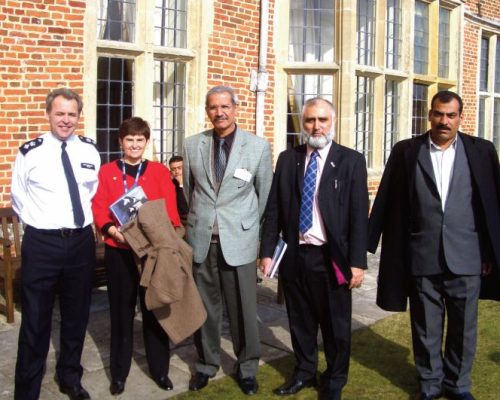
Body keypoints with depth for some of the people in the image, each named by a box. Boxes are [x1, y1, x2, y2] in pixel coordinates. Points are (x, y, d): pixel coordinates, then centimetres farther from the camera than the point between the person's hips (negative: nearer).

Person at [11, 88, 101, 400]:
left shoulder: (90, 150, 3)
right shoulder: (30, 153, -7)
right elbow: (18, 197, 5)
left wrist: (86, 221, 10)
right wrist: (39, 223, 6)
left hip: (82, 241, 4)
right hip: (42, 243, -3)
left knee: (77, 316, 17)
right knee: (36, 320, 6)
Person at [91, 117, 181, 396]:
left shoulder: (160, 171, 5)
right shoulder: (107, 172, 4)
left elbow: (170, 210, 1)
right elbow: (98, 208, -1)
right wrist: (111, 229, -19)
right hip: (119, 250, 0)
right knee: (121, 311, 8)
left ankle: (160, 369, 23)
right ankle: (119, 373, 22)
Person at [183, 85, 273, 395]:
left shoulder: (259, 146, -3)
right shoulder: (192, 145, 4)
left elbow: (265, 194, 5)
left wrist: (252, 229, 9)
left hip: (239, 240, -2)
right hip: (201, 240, 2)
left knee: (244, 309, 7)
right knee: (205, 307, 13)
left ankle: (247, 367, 27)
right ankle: (207, 363, 32)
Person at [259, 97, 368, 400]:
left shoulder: (351, 161, -3)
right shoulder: (287, 159, 6)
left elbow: (359, 215, -6)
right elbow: (274, 209, 7)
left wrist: (358, 262, -10)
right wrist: (268, 251, 1)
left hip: (332, 257, -3)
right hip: (294, 254, 3)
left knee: (336, 324, 10)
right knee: (300, 319, 16)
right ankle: (305, 372, 36)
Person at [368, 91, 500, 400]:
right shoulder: (406, 151, 1)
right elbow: (387, 202, 1)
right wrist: (369, 242, 1)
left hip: (466, 257, 1)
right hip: (422, 257, 0)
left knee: (464, 327, 13)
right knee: (426, 328, 12)